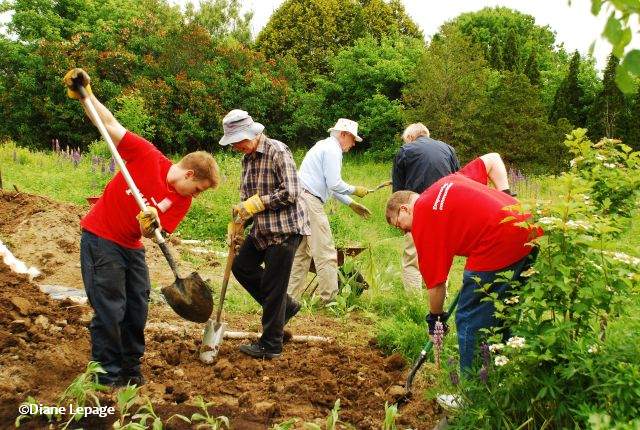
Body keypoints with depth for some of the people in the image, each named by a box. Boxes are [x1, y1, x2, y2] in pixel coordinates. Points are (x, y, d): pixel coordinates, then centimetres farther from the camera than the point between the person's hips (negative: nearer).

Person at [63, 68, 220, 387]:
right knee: (110, 309, -5)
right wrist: (84, 95, -20)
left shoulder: (182, 202, -4)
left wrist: (151, 224, -32)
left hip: (131, 246, 6)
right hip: (100, 238, -6)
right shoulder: (146, 155, -17)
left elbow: (156, 234, -10)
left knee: (137, 306, 11)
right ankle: (109, 375, 7)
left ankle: (131, 367, 27)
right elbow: (110, 125, -12)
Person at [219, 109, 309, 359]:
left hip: (285, 229, -9)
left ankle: (271, 346, 13)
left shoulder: (277, 151, -16)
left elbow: (291, 193, -22)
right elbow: (247, 197, 17)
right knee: (241, 266, 16)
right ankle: (285, 306, 29)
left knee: (273, 287, -2)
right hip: (262, 230, 9)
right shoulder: (247, 158, 10)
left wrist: (256, 203, -18)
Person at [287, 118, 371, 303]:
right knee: (325, 252, -7)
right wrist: (355, 190, 2)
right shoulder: (332, 149, -7)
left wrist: (351, 204, 27)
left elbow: (329, 185, 29)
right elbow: (335, 184, -15)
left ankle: (292, 295, 16)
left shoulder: (323, 146, 25)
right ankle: (330, 298, -4)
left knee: (301, 252, 13)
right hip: (310, 201, -10)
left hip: (301, 198, 10)